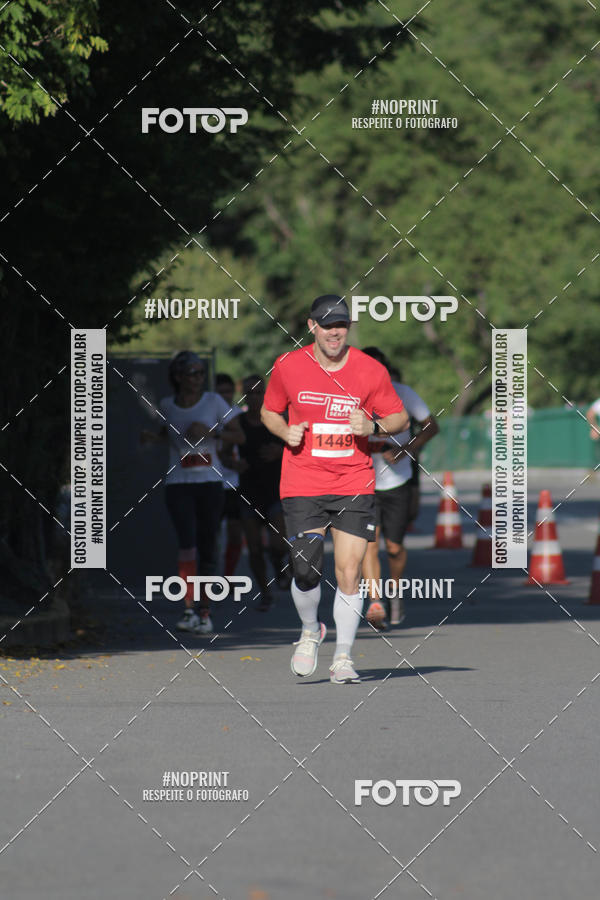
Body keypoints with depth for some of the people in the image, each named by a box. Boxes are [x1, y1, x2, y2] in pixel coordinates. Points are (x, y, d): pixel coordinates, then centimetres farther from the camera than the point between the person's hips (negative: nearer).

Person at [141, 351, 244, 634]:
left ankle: (205, 612, 13)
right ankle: (189, 609, -17)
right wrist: (154, 436, 7)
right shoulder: (167, 406, 5)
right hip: (178, 484, 0)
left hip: (210, 483, 0)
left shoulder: (213, 402, 0)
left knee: (207, 547, 4)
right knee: (188, 543, -17)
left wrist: (211, 432, -15)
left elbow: (239, 436, 0)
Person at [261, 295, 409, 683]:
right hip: (302, 485, 0)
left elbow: (401, 418, 7)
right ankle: (310, 631, 24)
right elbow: (269, 411, 16)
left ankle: (343, 658, 7)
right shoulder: (288, 366, 1)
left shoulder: (371, 371, -2)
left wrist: (373, 426, -13)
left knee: (349, 573, -5)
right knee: (306, 571, -7)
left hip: (354, 486, 0)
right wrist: (286, 432, -5)